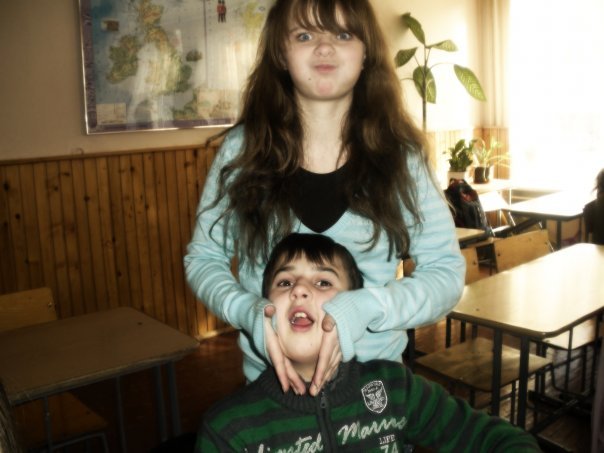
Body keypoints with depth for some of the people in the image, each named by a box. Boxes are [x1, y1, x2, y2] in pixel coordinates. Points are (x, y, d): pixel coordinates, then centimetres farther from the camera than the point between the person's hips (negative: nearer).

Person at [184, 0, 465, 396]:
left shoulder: (401, 154, -8)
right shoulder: (242, 148, -7)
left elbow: (447, 272, -7)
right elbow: (203, 258, 0)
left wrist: (363, 309, -24)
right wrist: (249, 312, -20)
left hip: (377, 381, 0)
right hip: (270, 382, 0)